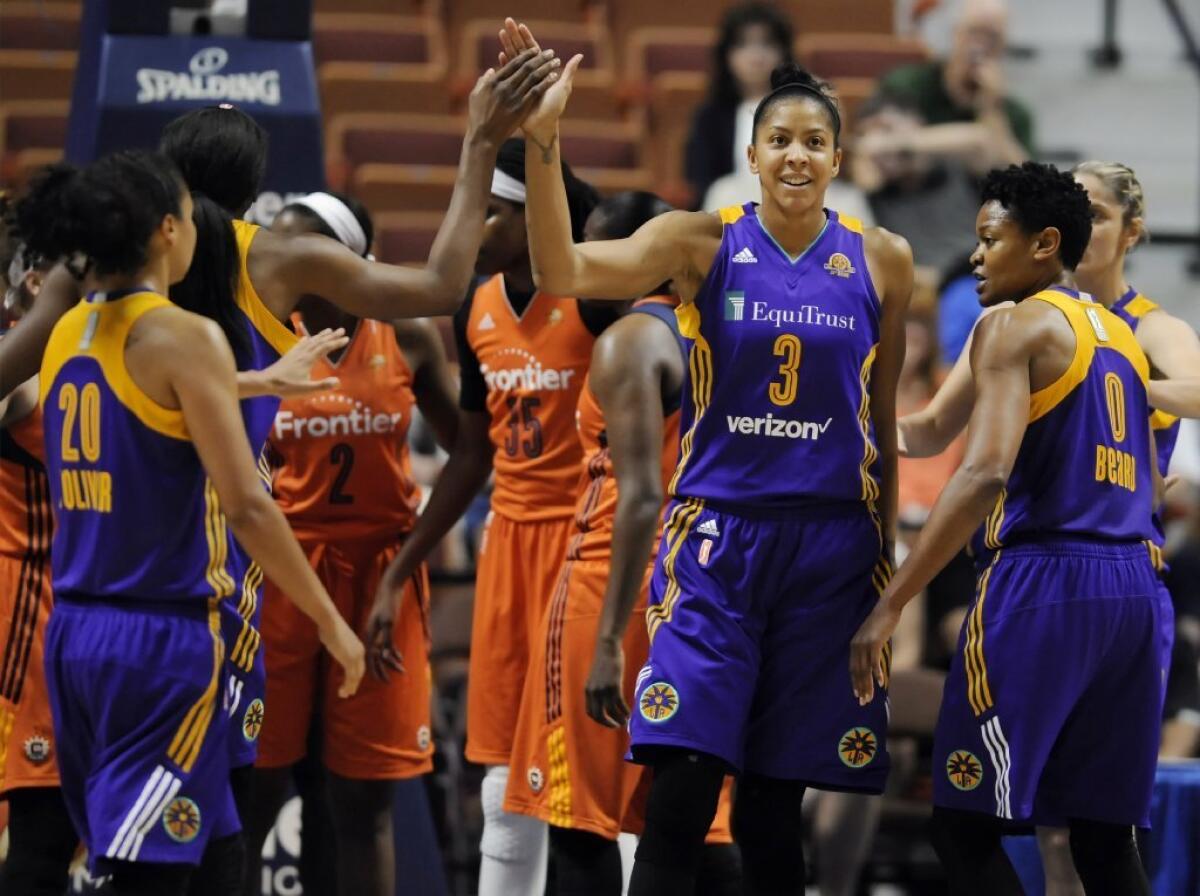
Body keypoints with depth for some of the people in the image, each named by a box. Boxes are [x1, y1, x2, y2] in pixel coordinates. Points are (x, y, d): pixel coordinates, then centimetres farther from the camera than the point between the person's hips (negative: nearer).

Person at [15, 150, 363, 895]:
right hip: (163, 637, -8)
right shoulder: (184, 337, -13)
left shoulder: (67, 336, 9)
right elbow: (245, 504, -16)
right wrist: (331, 622, -8)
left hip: (77, 630, 8)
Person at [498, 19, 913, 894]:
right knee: (681, 787, -11)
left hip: (831, 541, 2)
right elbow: (564, 272, -17)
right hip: (717, 527, -2)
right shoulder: (702, 243, -2)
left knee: (775, 803, 6)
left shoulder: (882, 263, 4)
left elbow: (883, 423, 12)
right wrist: (542, 142, -29)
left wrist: (888, 548, 11)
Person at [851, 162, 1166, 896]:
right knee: (1104, 836, 10)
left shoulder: (1017, 326, -4)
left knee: (966, 825, -2)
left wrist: (892, 604, -20)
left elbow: (986, 471, -18)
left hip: (1044, 583, -7)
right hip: (1137, 587, 7)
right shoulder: (1123, 337, 20)